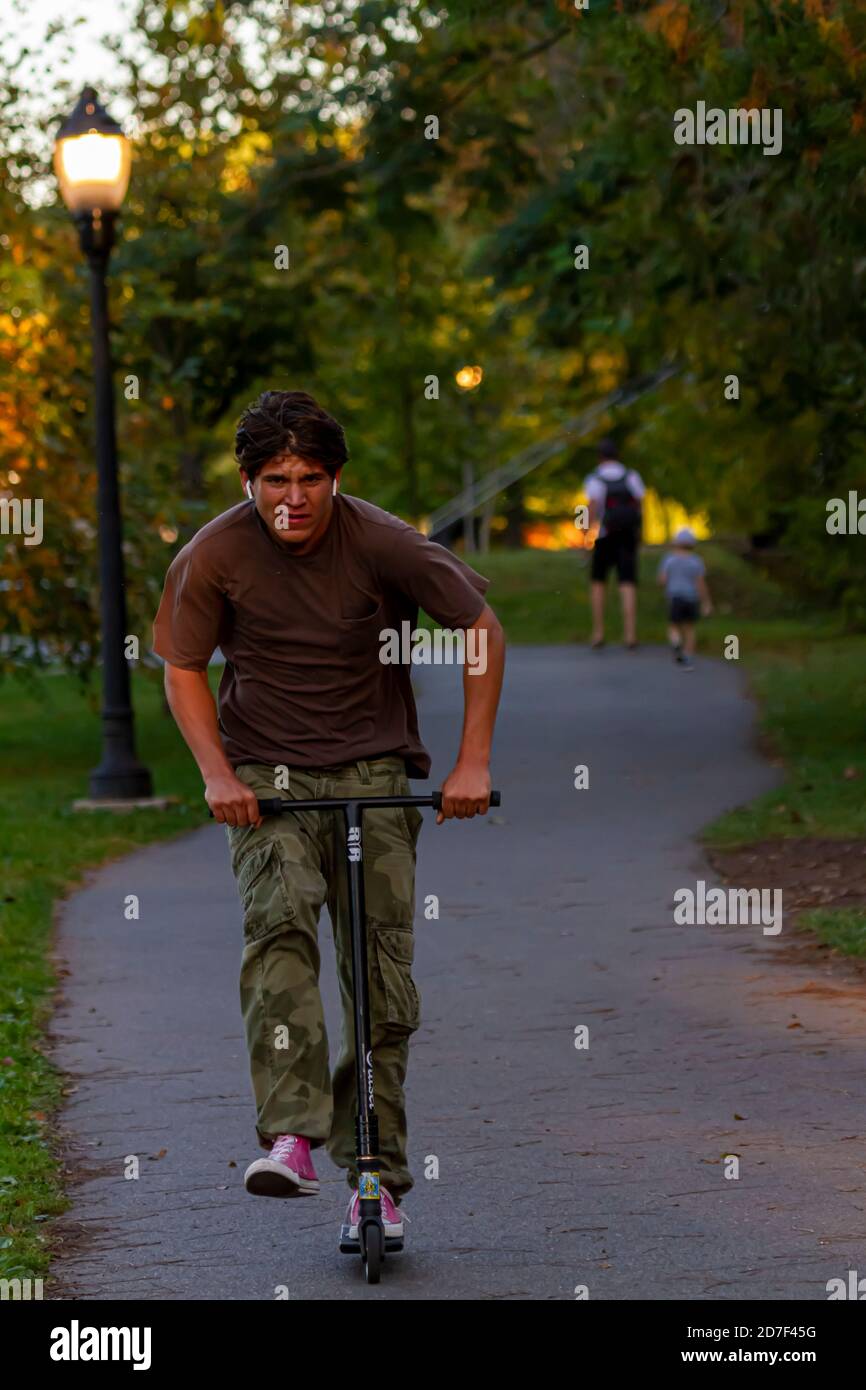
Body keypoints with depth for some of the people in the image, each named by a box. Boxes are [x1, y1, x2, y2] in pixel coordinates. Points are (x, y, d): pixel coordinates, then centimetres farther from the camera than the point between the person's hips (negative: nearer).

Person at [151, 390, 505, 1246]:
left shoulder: (382, 543, -12)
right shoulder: (213, 556, -9)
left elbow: (483, 630, -3)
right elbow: (183, 669, 2)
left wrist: (474, 761, -8)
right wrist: (217, 775, -11)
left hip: (373, 769, 0)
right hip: (267, 772, 0)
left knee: (383, 965, -4)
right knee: (279, 920, -26)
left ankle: (376, 1174, 5)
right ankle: (290, 1137, -33)